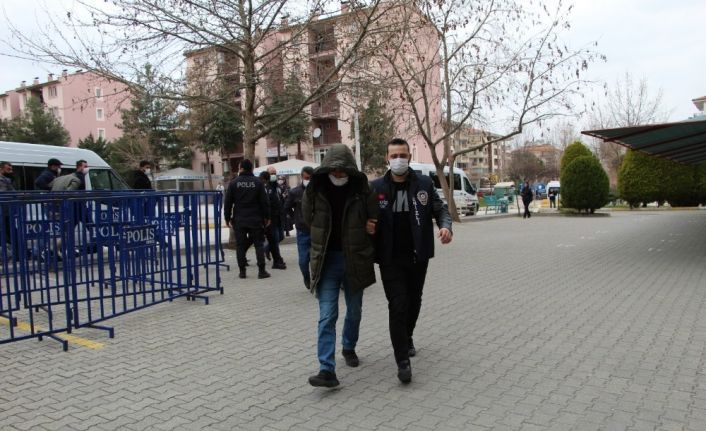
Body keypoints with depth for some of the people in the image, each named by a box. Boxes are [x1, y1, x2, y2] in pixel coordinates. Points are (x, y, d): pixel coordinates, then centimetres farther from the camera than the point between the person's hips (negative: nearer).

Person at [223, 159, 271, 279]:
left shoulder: (233, 183, 0)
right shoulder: (258, 183, -2)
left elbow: (228, 202, 1)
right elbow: (265, 202, -3)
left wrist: (227, 218, 9)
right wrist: (267, 217, 5)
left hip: (239, 220, 1)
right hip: (255, 220, 0)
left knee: (240, 245, 7)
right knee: (258, 244, 5)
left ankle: (242, 271, 9)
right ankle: (261, 271, 3)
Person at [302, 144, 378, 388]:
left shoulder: (362, 190, -7)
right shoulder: (315, 190, -5)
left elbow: (374, 221, 0)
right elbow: (308, 219, 10)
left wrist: (364, 250, -1)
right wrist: (328, 238, 8)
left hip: (355, 260, 1)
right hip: (327, 260, 0)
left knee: (354, 311, 17)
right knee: (327, 316, -8)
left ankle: (349, 348, 42)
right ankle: (327, 369, -7)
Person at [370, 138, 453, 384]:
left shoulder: (424, 184, 0)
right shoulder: (377, 187, -2)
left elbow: (440, 208, 3)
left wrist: (445, 225, -17)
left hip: (418, 257, 3)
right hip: (390, 259, -2)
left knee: (414, 303, 18)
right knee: (398, 306, -6)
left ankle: (407, 338, 46)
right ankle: (402, 361, 2)